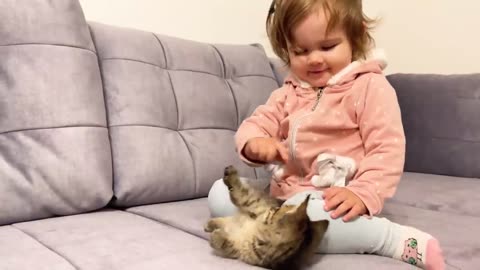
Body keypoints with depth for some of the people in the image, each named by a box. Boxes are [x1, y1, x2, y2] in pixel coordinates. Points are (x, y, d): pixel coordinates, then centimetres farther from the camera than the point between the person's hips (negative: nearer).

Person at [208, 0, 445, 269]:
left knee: (304, 211, -39)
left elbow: (387, 149, -13)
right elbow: (256, 123, 7)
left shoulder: (370, 87, -6)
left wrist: (363, 193, -29)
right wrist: (255, 143, -19)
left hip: (335, 202, -6)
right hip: (285, 194, 6)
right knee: (220, 193, -6)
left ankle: (396, 238, -22)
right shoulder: (289, 93, 13)